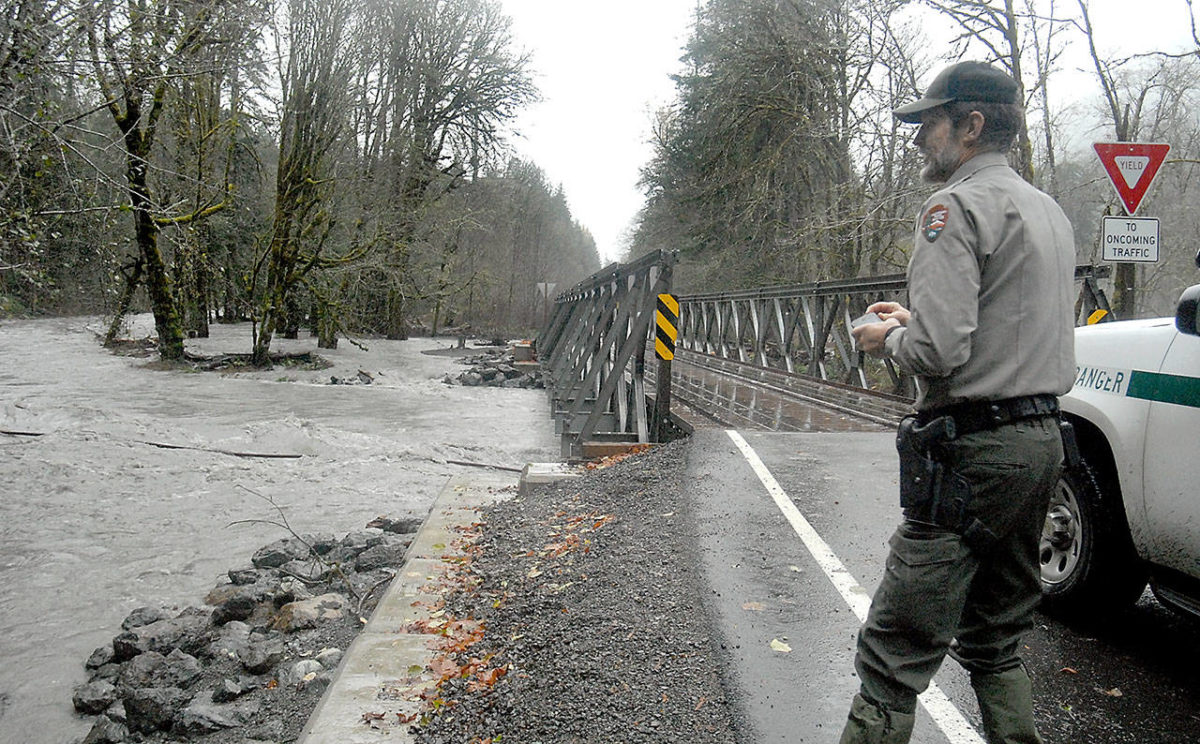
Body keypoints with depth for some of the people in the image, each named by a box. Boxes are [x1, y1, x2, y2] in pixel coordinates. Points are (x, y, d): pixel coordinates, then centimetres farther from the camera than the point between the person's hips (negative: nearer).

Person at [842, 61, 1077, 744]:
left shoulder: (958, 207, -11)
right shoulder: (1051, 212, 19)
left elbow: (938, 351, -23)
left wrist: (888, 340, -2)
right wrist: (916, 320, 19)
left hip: (975, 450, -10)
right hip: (1044, 439, 10)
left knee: (894, 658, -4)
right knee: (995, 644, 21)